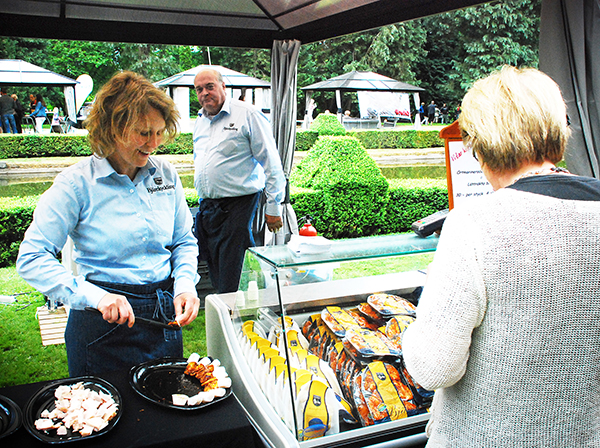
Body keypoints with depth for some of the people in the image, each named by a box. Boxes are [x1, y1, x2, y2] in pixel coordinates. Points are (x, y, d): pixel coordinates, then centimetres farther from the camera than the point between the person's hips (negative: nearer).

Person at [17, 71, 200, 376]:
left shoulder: (166, 174, 0)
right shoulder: (78, 183, -14)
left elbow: (184, 242, 9)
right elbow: (31, 259, -16)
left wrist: (185, 285, -9)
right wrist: (95, 296, -27)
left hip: (165, 314, 4)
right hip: (104, 326, -4)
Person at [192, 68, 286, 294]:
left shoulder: (248, 115, -7)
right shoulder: (199, 121, 16)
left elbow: (271, 163, -8)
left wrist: (273, 207, -9)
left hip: (238, 205, -7)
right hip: (207, 206, 7)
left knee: (232, 280, -6)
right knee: (216, 276, 11)